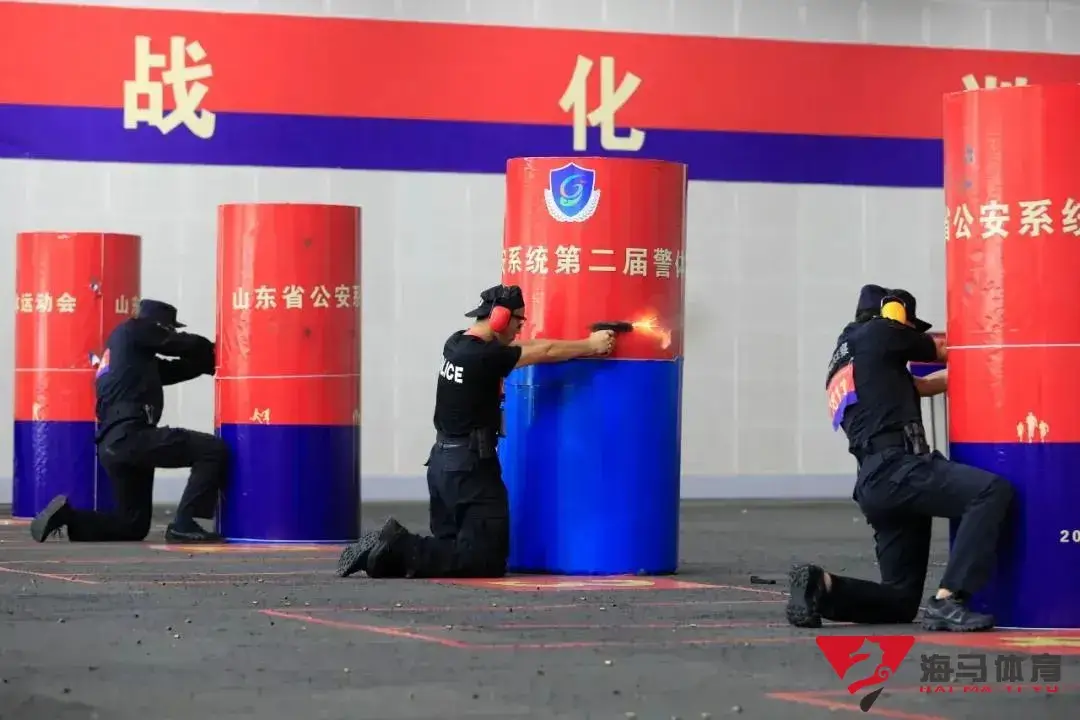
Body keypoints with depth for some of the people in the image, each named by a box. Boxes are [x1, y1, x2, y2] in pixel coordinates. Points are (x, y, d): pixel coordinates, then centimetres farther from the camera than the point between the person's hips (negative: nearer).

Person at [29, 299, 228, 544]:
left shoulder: (136, 352, 30)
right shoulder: (133, 331, 5)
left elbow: (175, 369, 22)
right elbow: (189, 346, 7)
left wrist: (208, 359, 15)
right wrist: (219, 356, 23)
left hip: (114, 443, 10)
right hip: (129, 437, -10)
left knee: (134, 525, 18)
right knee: (213, 449, -12)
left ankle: (65, 515, 8)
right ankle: (183, 526, -15)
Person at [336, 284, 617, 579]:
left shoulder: (458, 344, 8)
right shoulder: (484, 356, -18)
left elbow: (525, 346, 16)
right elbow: (546, 352, -10)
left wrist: (584, 345, 15)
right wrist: (591, 346, 5)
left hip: (443, 462, 9)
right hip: (470, 468, -9)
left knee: (449, 548, 17)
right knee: (487, 561, -8)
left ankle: (393, 547, -4)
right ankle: (400, 551, -17)